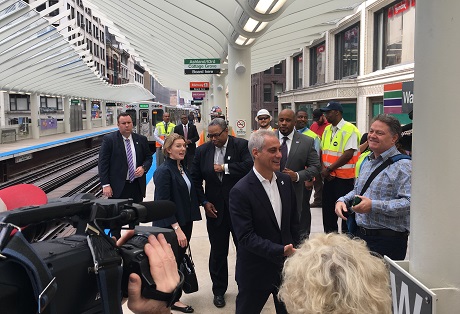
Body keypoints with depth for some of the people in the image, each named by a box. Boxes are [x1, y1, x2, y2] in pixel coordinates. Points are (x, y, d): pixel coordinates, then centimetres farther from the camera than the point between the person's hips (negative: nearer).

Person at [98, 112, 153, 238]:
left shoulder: (141, 139, 4)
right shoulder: (109, 139, -6)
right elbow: (103, 163, -8)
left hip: (137, 185, 4)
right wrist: (105, 185, -14)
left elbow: (148, 157, 14)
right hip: (118, 186, -3)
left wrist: (144, 168, -8)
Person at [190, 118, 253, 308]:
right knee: (218, 252, 13)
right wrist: (204, 202, -3)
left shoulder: (241, 145, -8)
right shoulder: (202, 150, 1)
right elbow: (195, 179, 5)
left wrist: (225, 168, -20)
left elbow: (249, 165, -25)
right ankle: (219, 290, 30)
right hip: (215, 209, 2)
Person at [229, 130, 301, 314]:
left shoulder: (285, 181, 0)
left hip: (286, 265, 5)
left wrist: (295, 253, 6)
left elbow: (293, 221, 8)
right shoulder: (240, 191, -20)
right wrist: (280, 251, -28)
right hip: (255, 270, -5)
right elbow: (246, 236, -22)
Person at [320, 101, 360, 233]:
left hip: (344, 178, -7)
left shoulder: (349, 129, -12)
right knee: (327, 209, 14)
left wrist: (329, 169, -16)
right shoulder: (327, 129, 12)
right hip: (328, 177, 8)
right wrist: (324, 169, -4)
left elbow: (348, 154, -19)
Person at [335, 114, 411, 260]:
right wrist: (343, 200, 6)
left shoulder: (403, 166, -13)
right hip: (361, 235, 7)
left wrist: (374, 206, -25)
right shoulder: (366, 161, 15)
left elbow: (409, 202, -23)